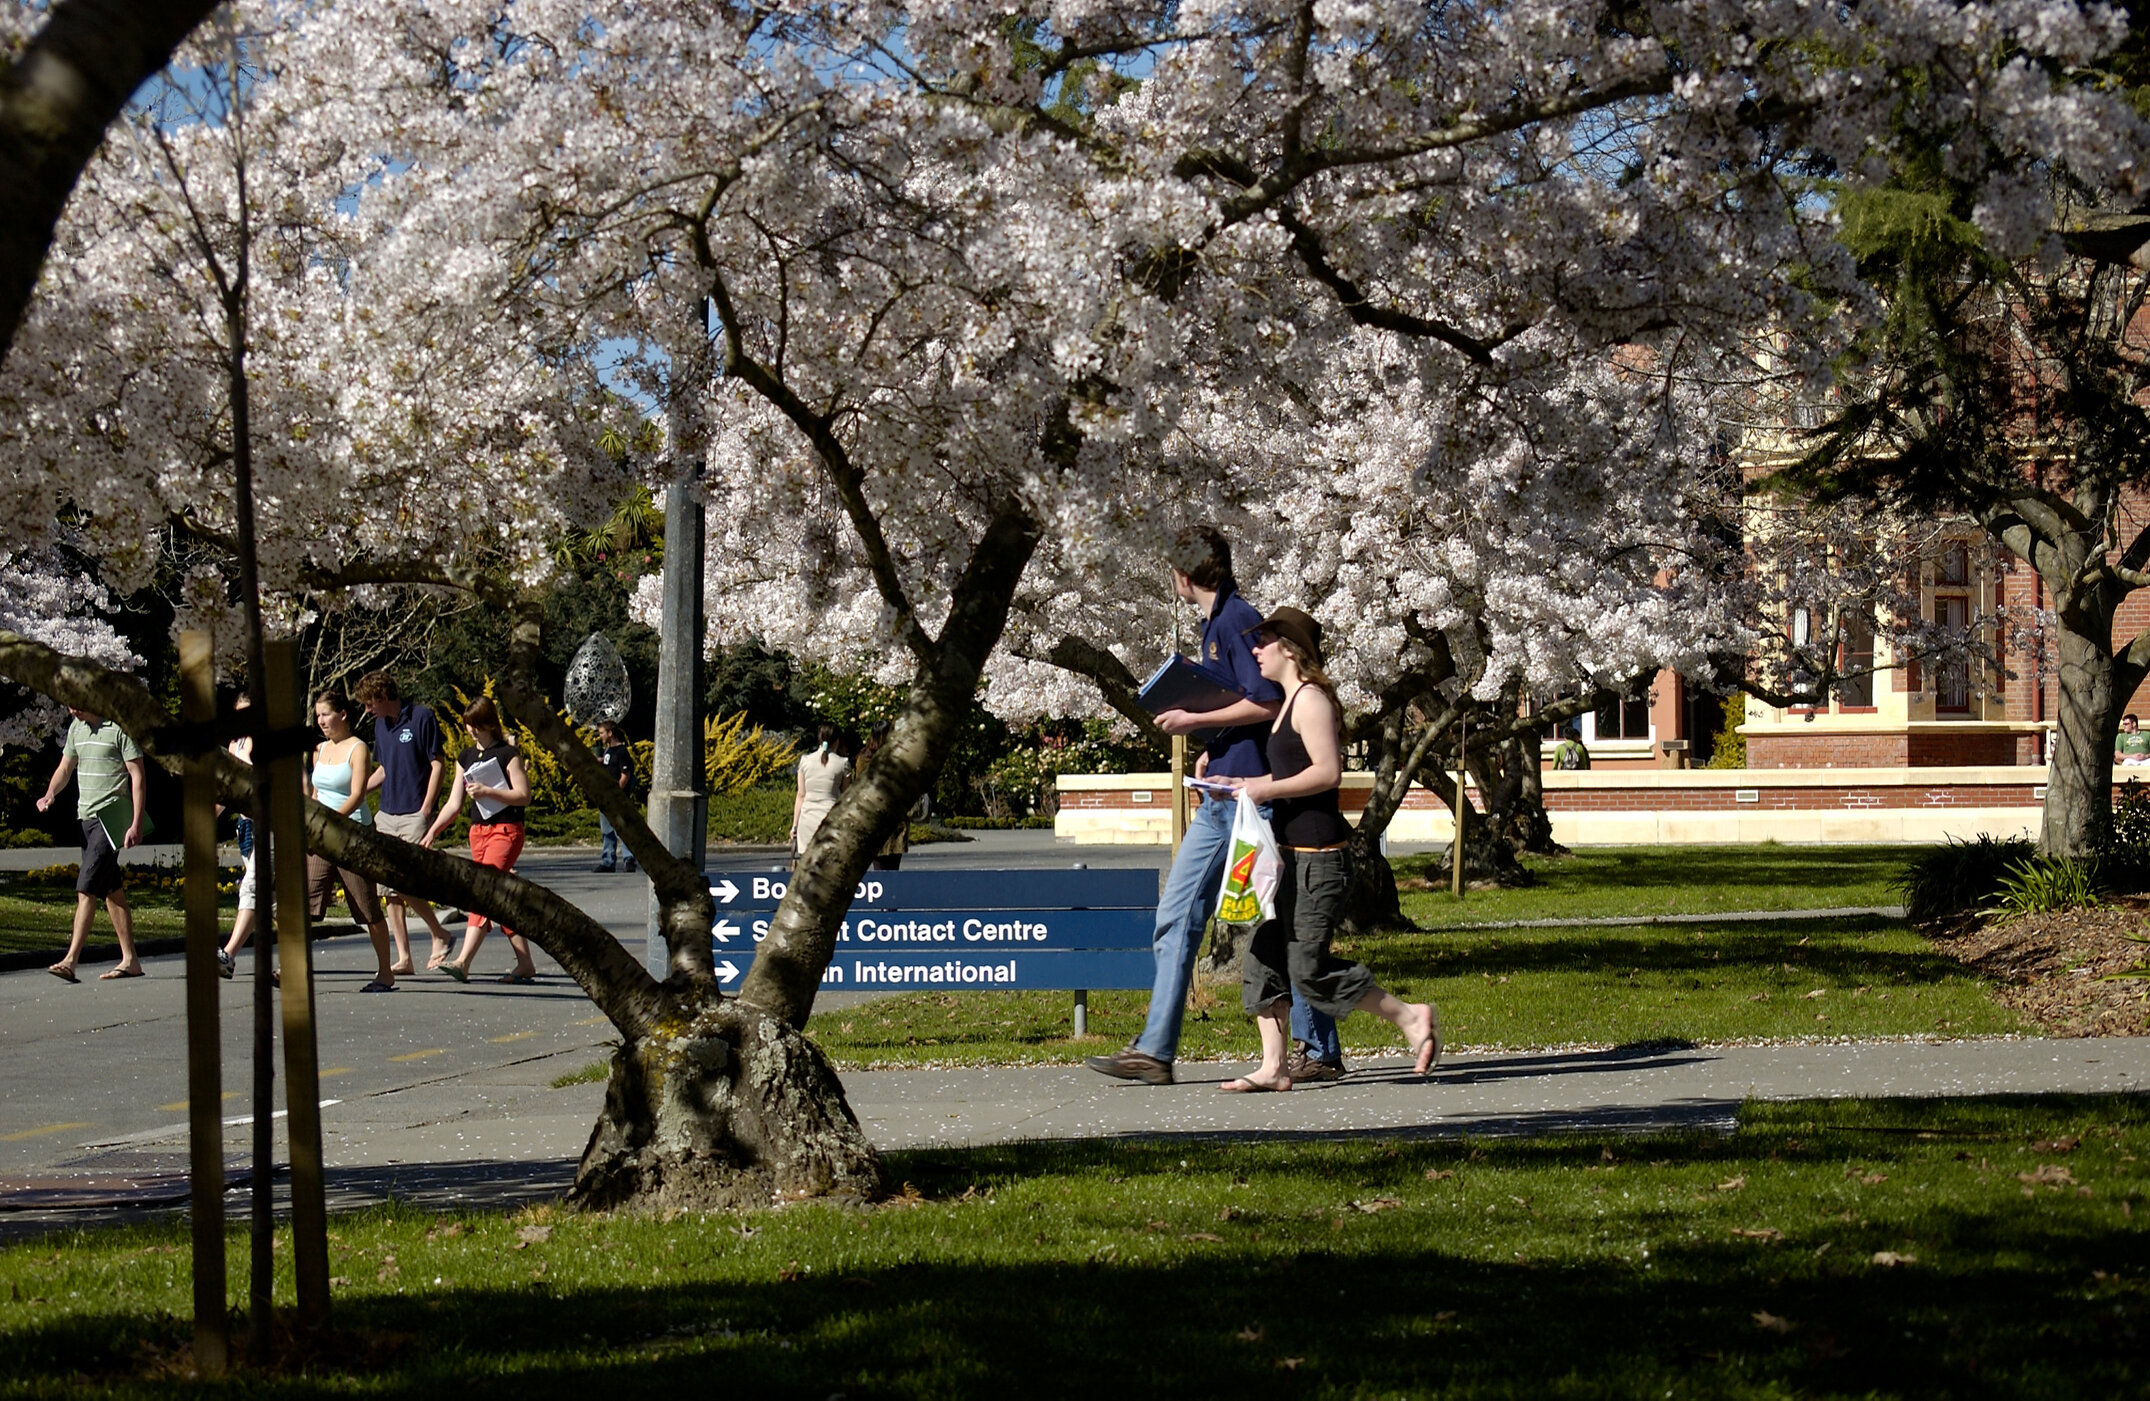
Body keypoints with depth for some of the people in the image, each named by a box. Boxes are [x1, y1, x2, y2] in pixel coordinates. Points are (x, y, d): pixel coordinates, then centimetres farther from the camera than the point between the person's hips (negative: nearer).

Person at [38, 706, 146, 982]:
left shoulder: (120, 727, -10)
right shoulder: (76, 727, 12)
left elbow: (137, 775, -11)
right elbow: (66, 767, 20)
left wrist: (136, 824, -15)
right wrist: (50, 794, -2)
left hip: (112, 817, -8)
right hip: (87, 816, 8)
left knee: (86, 888, -15)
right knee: (111, 890, 10)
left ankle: (71, 961, -19)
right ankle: (130, 961, 15)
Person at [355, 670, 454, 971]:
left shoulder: (422, 717, -6)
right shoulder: (380, 724, 15)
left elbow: (438, 764, -7)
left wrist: (425, 811, -13)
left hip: (414, 815, -7)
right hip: (385, 816, 7)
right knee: (388, 888, 3)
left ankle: (439, 935, 7)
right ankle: (403, 958, 6)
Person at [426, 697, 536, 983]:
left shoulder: (508, 754, -5)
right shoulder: (466, 758, 14)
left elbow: (523, 796, -10)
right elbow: (454, 803, 14)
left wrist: (487, 791, -19)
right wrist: (432, 832, 4)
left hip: (506, 830, -7)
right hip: (478, 831, 7)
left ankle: (463, 962, -27)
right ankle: (525, 965, 13)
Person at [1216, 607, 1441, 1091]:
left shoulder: (1311, 699, -12)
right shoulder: (1291, 701, 18)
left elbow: (1328, 772, -21)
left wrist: (1268, 789, -19)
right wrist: (1246, 785, 17)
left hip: (1318, 855, -10)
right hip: (1290, 853, 10)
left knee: (1309, 968, -9)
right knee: (1262, 956, 5)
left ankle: (1410, 1016, 2)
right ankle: (1272, 1066, 6)